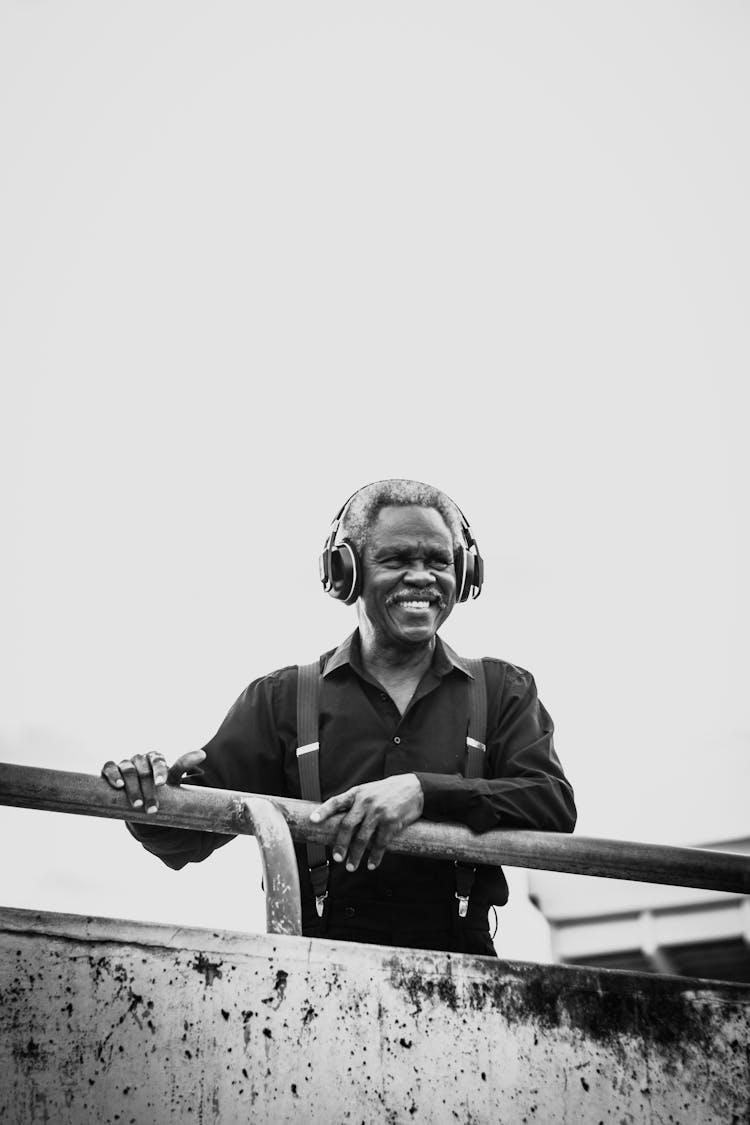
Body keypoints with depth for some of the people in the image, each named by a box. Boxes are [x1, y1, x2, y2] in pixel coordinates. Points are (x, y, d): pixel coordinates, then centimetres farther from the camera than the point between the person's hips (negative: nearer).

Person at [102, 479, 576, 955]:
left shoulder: (503, 690, 17)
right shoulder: (282, 697, 15)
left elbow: (555, 806, 1)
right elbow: (187, 839, 9)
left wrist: (425, 791, -13)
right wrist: (152, 798, -14)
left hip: (455, 965, 0)